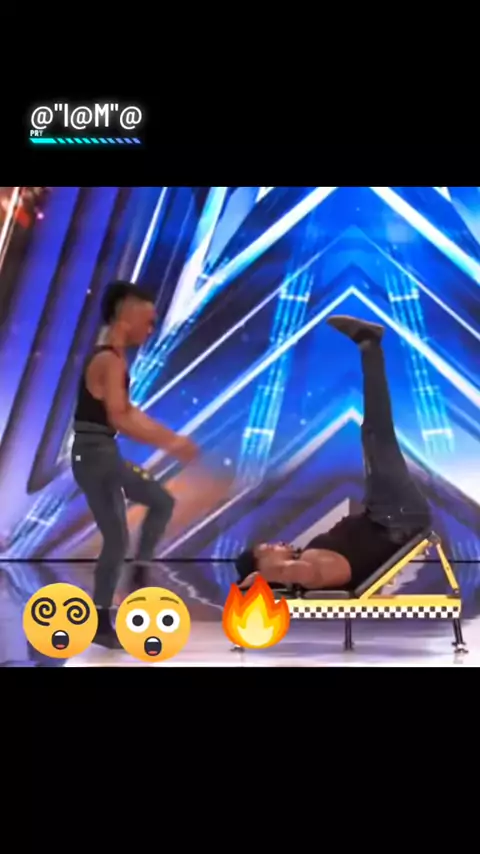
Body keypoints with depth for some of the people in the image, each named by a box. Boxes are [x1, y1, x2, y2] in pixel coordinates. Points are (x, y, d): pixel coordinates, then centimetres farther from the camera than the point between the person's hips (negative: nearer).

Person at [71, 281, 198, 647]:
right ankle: (101, 624, 11)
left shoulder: (113, 359, 14)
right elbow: (119, 418, -26)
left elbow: (129, 412, 19)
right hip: (95, 456, -10)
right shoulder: (110, 361, -17)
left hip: (107, 455, 10)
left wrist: (171, 436, 14)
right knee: (117, 540, -1)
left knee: (162, 501, 15)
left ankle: (139, 572, 20)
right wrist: (168, 443, -22)